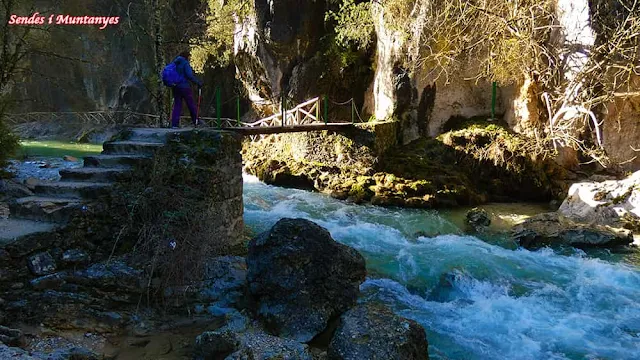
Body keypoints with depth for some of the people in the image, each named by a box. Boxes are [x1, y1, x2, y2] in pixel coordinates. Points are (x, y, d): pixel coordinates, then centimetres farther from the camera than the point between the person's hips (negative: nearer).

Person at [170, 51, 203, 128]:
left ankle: (174, 124, -1)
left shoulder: (175, 63, 12)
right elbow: (190, 75, -18)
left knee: (177, 105, 7)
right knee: (191, 104, 6)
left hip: (176, 87, 7)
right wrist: (198, 82, -11)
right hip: (184, 87, -6)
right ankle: (196, 122, 16)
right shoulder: (185, 63, -9)